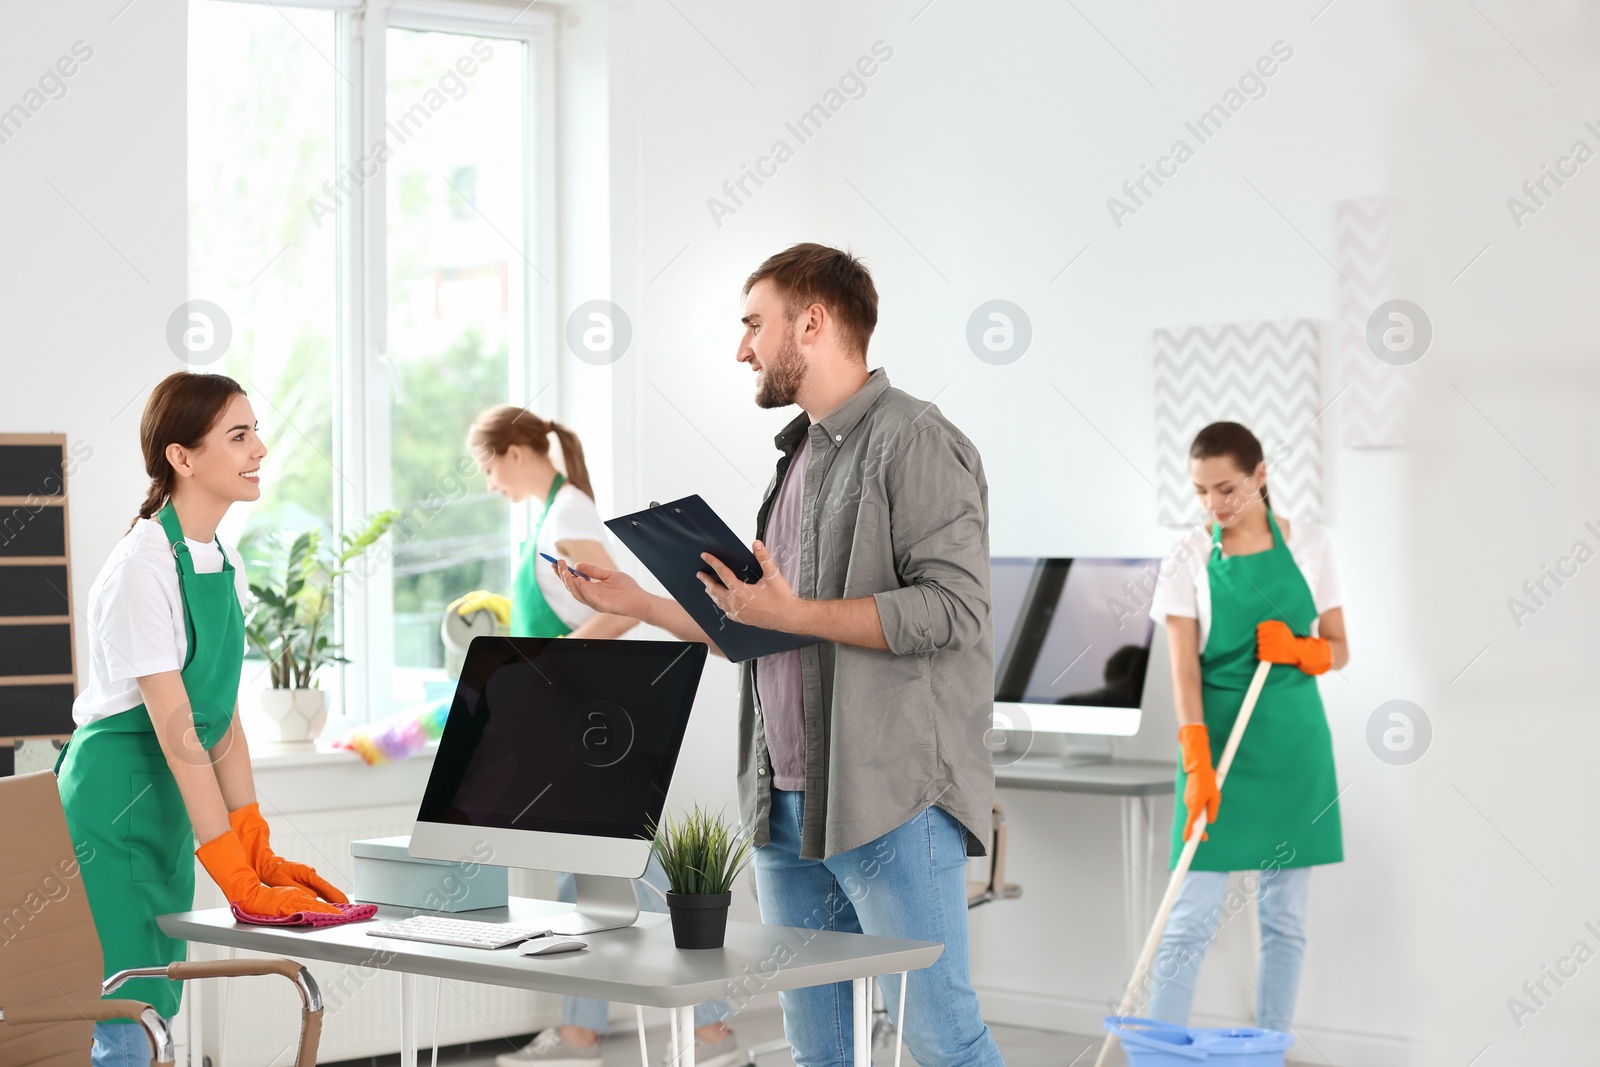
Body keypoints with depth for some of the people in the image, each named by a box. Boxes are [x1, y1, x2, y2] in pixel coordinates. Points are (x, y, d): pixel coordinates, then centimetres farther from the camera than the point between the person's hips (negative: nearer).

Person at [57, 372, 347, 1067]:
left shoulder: (225, 565, 9)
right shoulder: (144, 566, -17)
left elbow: (224, 720, 10)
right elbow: (175, 729, -20)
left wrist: (261, 854, 3)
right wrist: (239, 880, -21)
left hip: (171, 803, 9)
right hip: (114, 795, -9)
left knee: (149, 1009, 11)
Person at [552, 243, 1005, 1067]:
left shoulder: (916, 443, -8)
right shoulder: (798, 456, 21)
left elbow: (952, 605, -19)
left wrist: (793, 613, -20)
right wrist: (640, 604, 19)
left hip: (892, 804, -9)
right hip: (789, 805, 9)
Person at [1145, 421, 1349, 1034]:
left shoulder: (1308, 546, 3)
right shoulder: (1189, 561, -3)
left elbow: (1339, 650, 8)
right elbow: (1184, 668, -11)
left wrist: (1301, 649, -16)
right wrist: (1197, 765, -23)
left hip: (1294, 743, 2)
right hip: (1221, 739, -2)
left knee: (1284, 914, 7)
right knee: (1194, 914, -7)